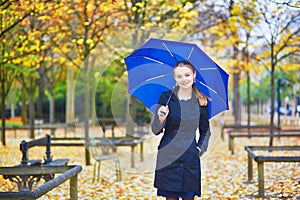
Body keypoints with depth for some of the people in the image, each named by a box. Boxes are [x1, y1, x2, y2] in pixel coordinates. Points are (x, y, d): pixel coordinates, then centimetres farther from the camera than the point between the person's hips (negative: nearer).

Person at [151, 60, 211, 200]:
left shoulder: (202, 102, 4)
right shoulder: (166, 97, -4)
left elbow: (205, 131, 16)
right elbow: (155, 131, -2)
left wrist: (201, 148, 2)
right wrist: (161, 119, -21)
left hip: (191, 158, 2)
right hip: (168, 158, -2)